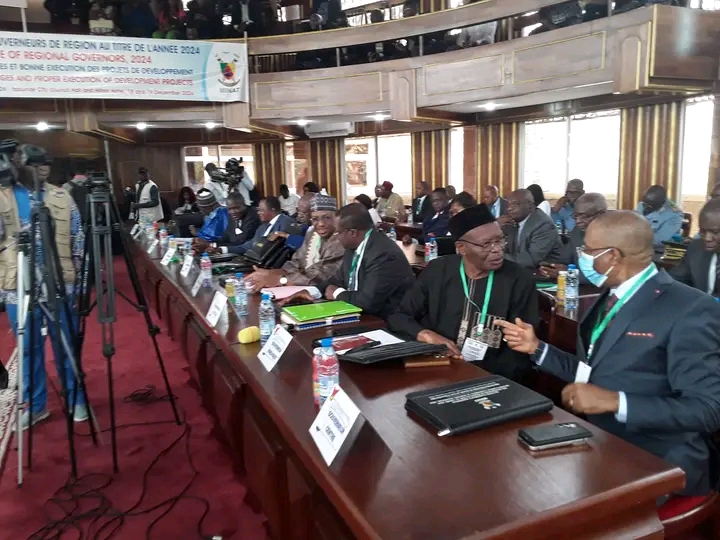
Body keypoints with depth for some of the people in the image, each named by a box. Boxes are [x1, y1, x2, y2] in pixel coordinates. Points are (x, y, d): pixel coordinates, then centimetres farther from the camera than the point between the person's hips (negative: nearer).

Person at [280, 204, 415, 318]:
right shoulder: (354, 246, 2)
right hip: (363, 315, 8)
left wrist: (337, 293, -12)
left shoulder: (385, 255, -26)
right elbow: (339, 279, 14)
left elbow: (368, 302, -30)